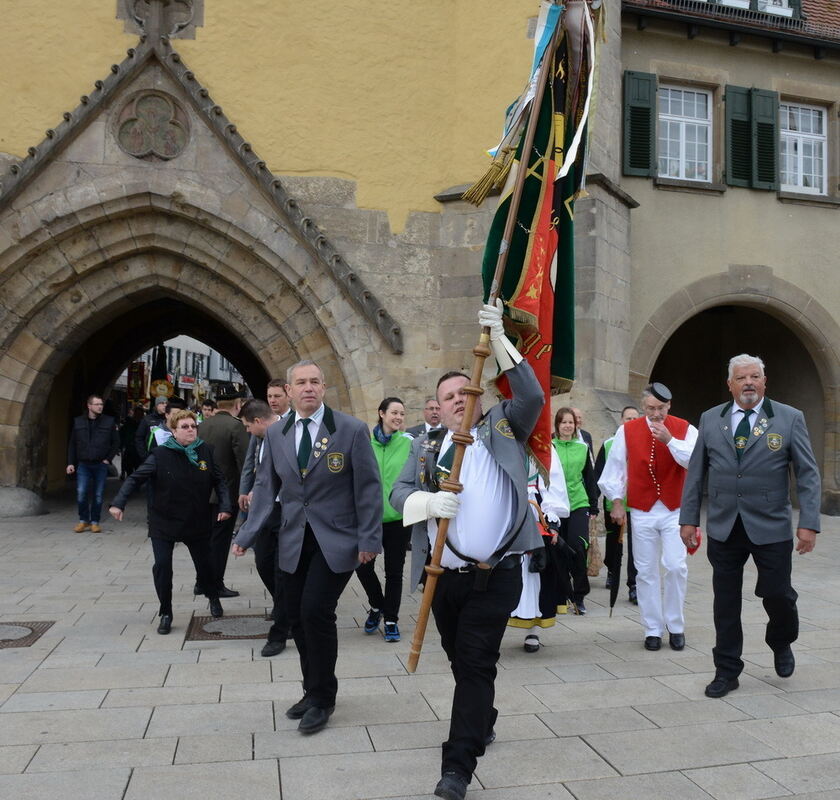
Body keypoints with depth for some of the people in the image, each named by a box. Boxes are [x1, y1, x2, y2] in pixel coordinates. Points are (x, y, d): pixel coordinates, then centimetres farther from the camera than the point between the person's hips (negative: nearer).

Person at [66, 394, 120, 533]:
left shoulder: (109, 422, 1)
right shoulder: (78, 422, 4)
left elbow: (116, 443, 6)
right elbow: (72, 444, 9)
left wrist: (108, 459, -1)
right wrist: (71, 463, 3)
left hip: (101, 465, 0)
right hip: (83, 465, 1)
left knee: (98, 495, 3)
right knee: (81, 493, -5)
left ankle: (95, 522, 15)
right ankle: (83, 520, 11)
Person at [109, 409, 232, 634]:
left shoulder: (205, 451, -6)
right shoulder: (161, 455, -14)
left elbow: (219, 480, 2)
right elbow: (135, 478, -13)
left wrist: (225, 506, -9)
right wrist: (118, 503, -24)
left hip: (197, 522, 2)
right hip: (164, 523, -2)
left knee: (204, 563, 13)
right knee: (162, 566, -9)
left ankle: (213, 598, 42)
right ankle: (166, 614, 10)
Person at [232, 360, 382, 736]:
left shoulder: (352, 430, -8)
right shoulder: (275, 434, 6)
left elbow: (368, 488, -6)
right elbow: (266, 486, 10)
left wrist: (369, 540, -10)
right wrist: (246, 535, 5)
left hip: (335, 540, -4)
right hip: (294, 541, 5)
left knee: (316, 610, -12)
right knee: (297, 616, 7)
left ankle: (321, 698, 8)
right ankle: (314, 691, 27)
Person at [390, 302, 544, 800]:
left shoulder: (502, 428, 4)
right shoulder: (425, 447, 11)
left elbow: (533, 397, -13)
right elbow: (399, 493, 0)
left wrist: (499, 340, -17)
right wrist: (429, 501, -22)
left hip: (496, 575, -4)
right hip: (445, 576, 4)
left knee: (477, 663, -6)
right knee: (461, 661, 18)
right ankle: (483, 724, 43)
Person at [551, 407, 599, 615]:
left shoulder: (582, 448, 8)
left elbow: (589, 478, 13)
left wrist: (594, 506, 11)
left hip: (579, 504, 1)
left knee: (577, 547, -11)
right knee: (559, 551, 5)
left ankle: (579, 596, 2)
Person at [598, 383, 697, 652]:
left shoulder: (685, 429, -1)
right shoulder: (627, 431, 2)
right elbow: (614, 468, 6)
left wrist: (670, 440, -25)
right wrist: (617, 501, 2)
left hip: (675, 511, -1)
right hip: (641, 511, 1)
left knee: (676, 567, -7)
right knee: (646, 571, 5)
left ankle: (676, 626, 11)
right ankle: (653, 630, 15)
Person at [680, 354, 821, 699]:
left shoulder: (790, 419, 0)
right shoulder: (710, 419, 6)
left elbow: (808, 474, -2)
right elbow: (696, 473, 8)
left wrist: (809, 523, -10)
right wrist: (689, 518, 5)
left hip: (771, 528, -2)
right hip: (723, 528, 2)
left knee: (777, 594, 2)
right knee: (725, 601, 8)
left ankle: (781, 644, 37)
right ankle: (727, 671, 23)